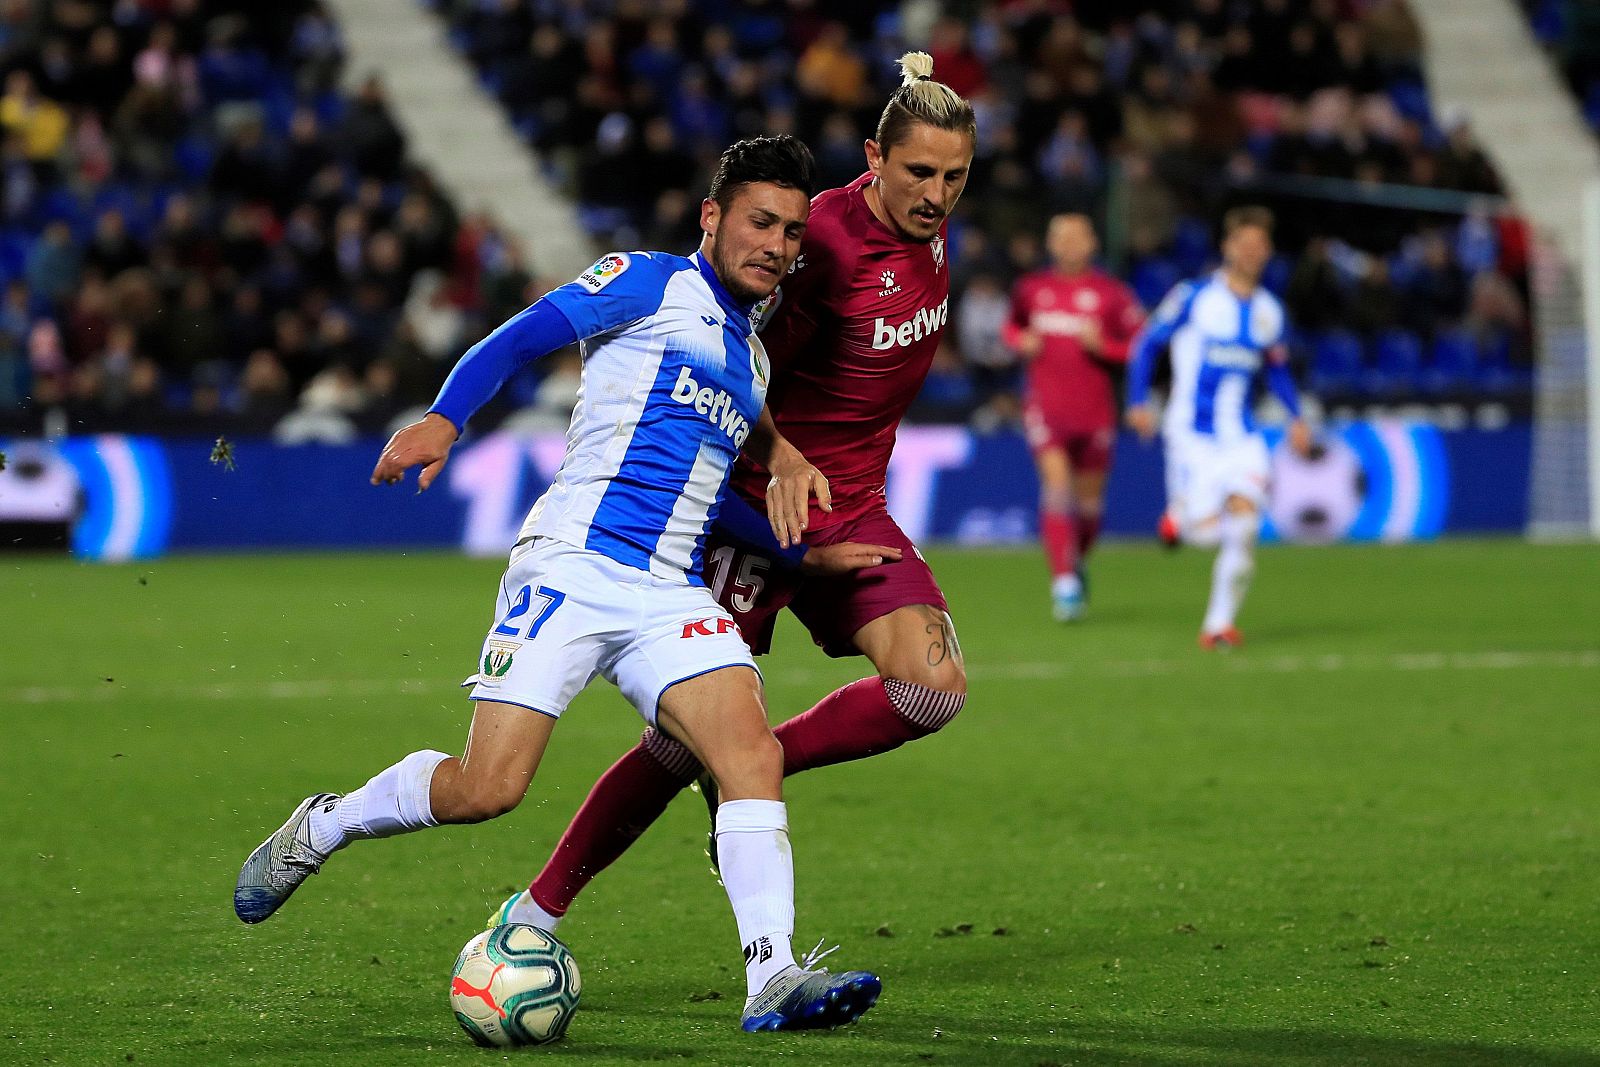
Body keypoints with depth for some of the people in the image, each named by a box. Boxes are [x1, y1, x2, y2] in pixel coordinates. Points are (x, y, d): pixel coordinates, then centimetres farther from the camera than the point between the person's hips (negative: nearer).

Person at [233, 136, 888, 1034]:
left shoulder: (753, 357, 24)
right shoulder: (651, 284, 3)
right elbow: (518, 340, -5)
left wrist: (783, 458, 17)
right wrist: (444, 421, -21)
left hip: (673, 594, 6)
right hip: (573, 565, -6)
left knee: (755, 756, -18)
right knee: (487, 790, -13)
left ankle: (773, 979, -24)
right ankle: (318, 830, 14)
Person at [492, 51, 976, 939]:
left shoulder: (925, 229, 2)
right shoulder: (827, 241, -22)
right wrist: (786, 467, -21)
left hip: (852, 512, 7)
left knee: (934, 685, -17)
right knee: (693, 730, -5)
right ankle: (536, 911, 9)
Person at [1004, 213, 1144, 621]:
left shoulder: (1112, 294, -2)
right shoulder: (1030, 289, 6)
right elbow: (1012, 326, 25)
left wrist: (1102, 345, -18)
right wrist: (1021, 340, 2)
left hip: (1094, 410, 0)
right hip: (1045, 407, 0)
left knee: (1089, 500, 10)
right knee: (1056, 485, -18)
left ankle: (1077, 561, 40)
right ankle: (1064, 582, -21)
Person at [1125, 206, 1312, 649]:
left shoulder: (1269, 310, 10)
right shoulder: (1193, 297, -4)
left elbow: (1277, 369, 24)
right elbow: (1146, 343, 2)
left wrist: (1296, 418, 11)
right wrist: (1138, 402, -7)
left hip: (1241, 436, 4)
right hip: (1193, 433, -4)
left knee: (1244, 519, -14)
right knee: (1205, 531, -13)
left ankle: (1219, 621, -3)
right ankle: (1179, 511, 26)